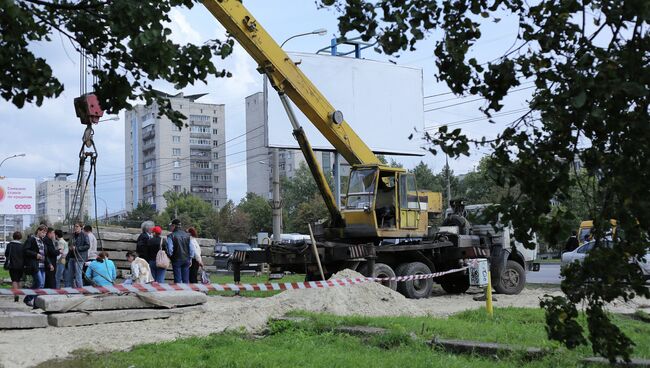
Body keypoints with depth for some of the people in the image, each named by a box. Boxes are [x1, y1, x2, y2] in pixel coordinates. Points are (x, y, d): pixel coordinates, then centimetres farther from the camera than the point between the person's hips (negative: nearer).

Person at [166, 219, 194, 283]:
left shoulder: (171, 236, -9)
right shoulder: (187, 235, 6)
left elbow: (170, 249, -14)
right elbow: (191, 249, 4)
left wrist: (170, 256, 5)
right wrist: (190, 259, 13)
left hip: (176, 260, -4)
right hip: (186, 259, 4)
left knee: (177, 280, 0)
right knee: (186, 280, 8)